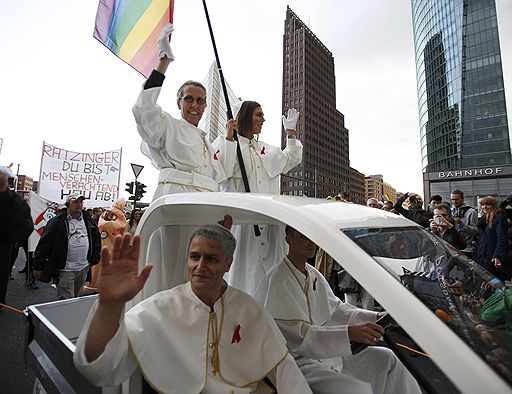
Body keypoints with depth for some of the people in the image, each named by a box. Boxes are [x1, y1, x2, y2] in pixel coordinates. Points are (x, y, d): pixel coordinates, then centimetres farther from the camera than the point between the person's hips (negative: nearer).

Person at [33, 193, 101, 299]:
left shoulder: (89, 221, 8)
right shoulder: (57, 221, -8)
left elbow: (96, 240, 17)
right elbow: (44, 244, -7)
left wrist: (94, 259, 13)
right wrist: (38, 267, -7)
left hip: (83, 268, 5)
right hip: (65, 269, -5)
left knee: (75, 298, 19)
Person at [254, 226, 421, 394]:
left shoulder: (314, 274, 6)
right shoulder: (277, 281, -22)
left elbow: (337, 308, 9)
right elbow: (301, 333, -26)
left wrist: (376, 317, -4)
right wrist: (350, 333, -36)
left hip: (325, 352, 8)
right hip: (298, 361, -8)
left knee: (385, 358, 8)